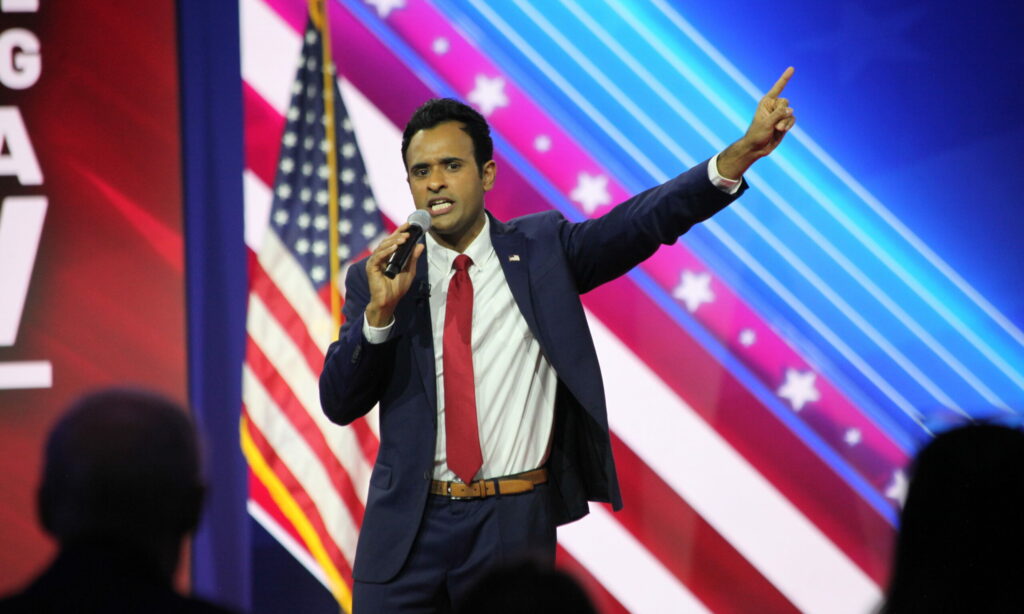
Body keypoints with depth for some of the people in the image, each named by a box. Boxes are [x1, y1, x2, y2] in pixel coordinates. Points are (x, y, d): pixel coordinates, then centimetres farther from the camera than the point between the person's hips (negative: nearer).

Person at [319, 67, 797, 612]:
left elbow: (643, 223, -9)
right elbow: (339, 403, -2)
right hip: (406, 527, 1)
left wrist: (739, 155, -22)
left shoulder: (542, 249, 4)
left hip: (513, 527, -1)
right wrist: (379, 311, -17)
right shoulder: (375, 277, 4)